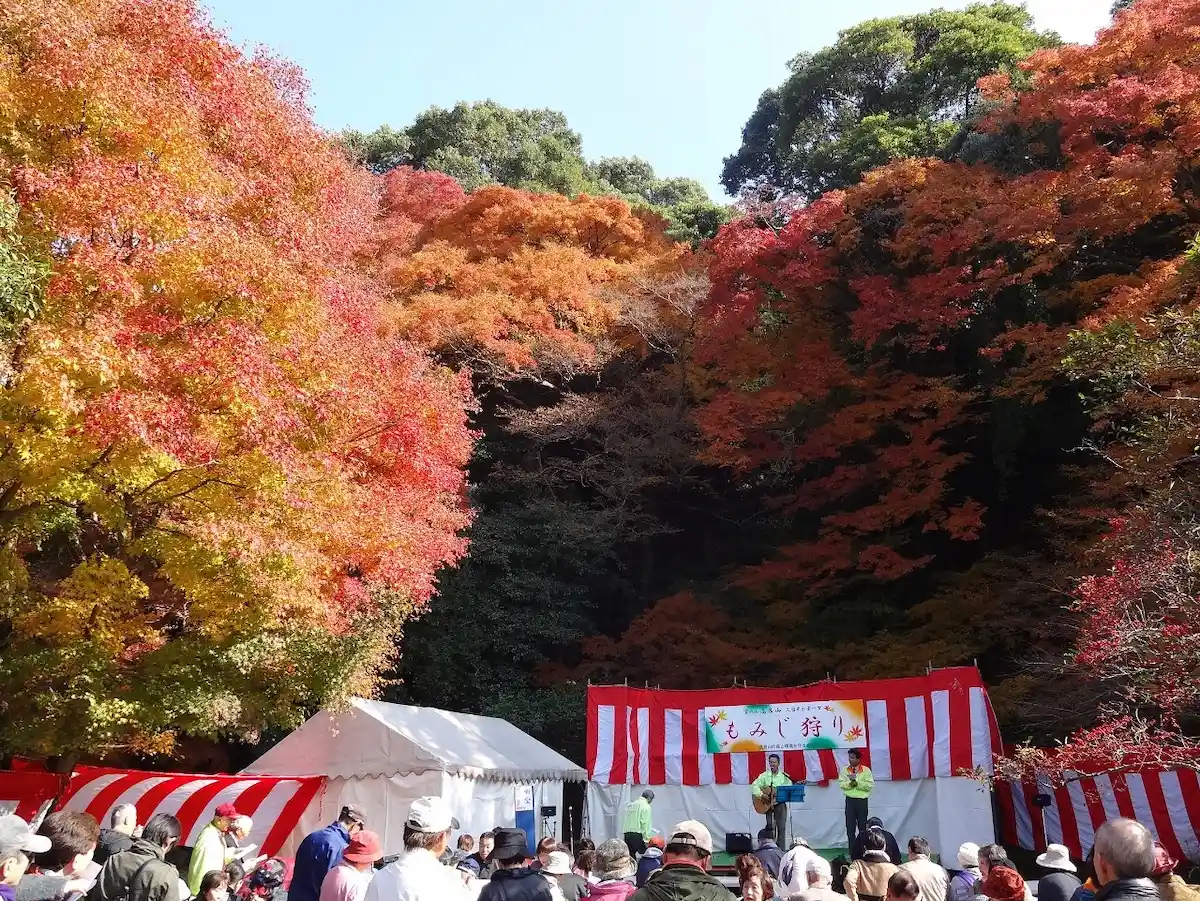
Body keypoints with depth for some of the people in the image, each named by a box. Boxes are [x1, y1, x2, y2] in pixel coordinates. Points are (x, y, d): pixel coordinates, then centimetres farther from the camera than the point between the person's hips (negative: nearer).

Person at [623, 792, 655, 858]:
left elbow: (626, 821, 13)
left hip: (627, 834, 7)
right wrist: (647, 839, -8)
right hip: (637, 835, -7)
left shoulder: (631, 804, 17)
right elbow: (645, 824, -10)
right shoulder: (646, 806, -3)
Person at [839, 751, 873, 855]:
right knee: (850, 827, 3)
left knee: (862, 827, 5)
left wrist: (857, 782, -19)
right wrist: (850, 783, -19)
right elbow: (841, 784, -2)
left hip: (862, 801, -2)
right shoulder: (845, 770, 5)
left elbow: (870, 785, -11)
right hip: (850, 801, 2)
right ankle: (852, 851, 9)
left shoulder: (866, 770, -3)